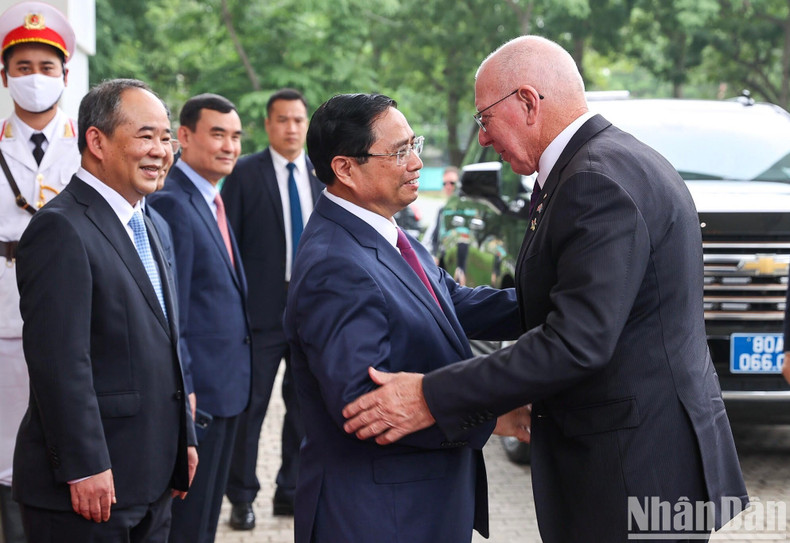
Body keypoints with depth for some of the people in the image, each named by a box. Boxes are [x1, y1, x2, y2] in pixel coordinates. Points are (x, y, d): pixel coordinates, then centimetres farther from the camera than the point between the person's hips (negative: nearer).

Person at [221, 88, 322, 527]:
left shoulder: (323, 175, 9)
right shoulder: (245, 173, -2)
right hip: (262, 310, -4)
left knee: (305, 405, 10)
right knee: (249, 406, 1)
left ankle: (292, 492, 21)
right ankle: (242, 498, 11)